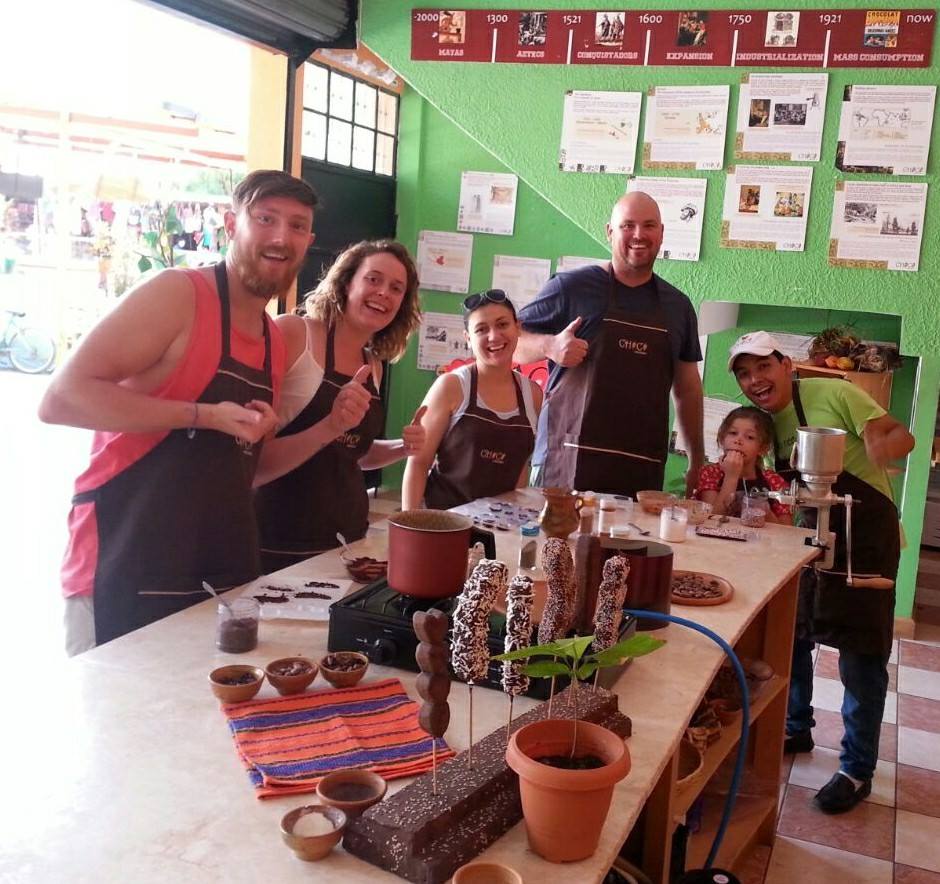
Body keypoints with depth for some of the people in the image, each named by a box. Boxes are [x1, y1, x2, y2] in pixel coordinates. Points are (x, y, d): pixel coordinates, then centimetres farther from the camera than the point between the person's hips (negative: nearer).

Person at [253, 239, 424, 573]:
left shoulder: (373, 366, 8)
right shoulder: (292, 333, -12)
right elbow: (252, 460, -17)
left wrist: (403, 447, 3)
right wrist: (330, 426, -30)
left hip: (347, 539, 7)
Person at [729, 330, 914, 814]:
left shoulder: (833, 394, -14)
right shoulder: (763, 423, 6)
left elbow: (902, 437, -16)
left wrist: (874, 449, -37)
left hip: (866, 539, -7)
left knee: (860, 656, -2)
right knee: (790, 637, 13)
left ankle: (857, 770, 10)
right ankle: (795, 729, 35)